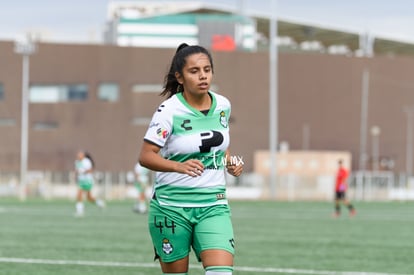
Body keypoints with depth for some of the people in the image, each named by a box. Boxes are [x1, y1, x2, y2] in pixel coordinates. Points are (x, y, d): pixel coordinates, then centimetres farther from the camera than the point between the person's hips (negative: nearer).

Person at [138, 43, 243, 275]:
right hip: (172, 207, -3)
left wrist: (229, 162, 4)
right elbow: (146, 156, -16)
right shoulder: (170, 110, -12)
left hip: (213, 205, 3)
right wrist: (180, 166, -31)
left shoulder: (223, 105, 4)